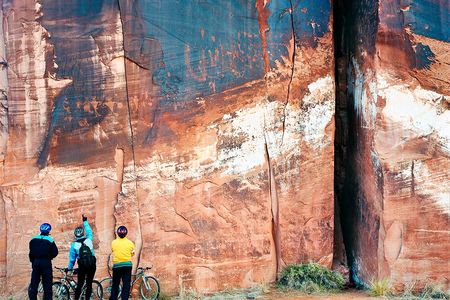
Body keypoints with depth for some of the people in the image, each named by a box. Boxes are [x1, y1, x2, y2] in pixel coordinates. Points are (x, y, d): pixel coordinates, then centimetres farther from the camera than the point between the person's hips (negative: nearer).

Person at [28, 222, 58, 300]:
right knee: (47, 284, 0)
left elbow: (31, 253, 6)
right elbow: (55, 253, -6)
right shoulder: (50, 240, -8)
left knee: (34, 283, 10)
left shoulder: (33, 240, 4)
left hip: (36, 262, 4)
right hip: (46, 263, -4)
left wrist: (33, 261, 15)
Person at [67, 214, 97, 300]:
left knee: (80, 284, 7)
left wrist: (69, 268, 19)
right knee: (89, 284, 5)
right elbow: (89, 231, 25)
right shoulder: (89, 240, 5)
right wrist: (85, 221, 34)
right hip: (92, 264, 1)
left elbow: (72, 258, 5)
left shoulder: (74, 245, 2)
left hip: (82, 265, -1)